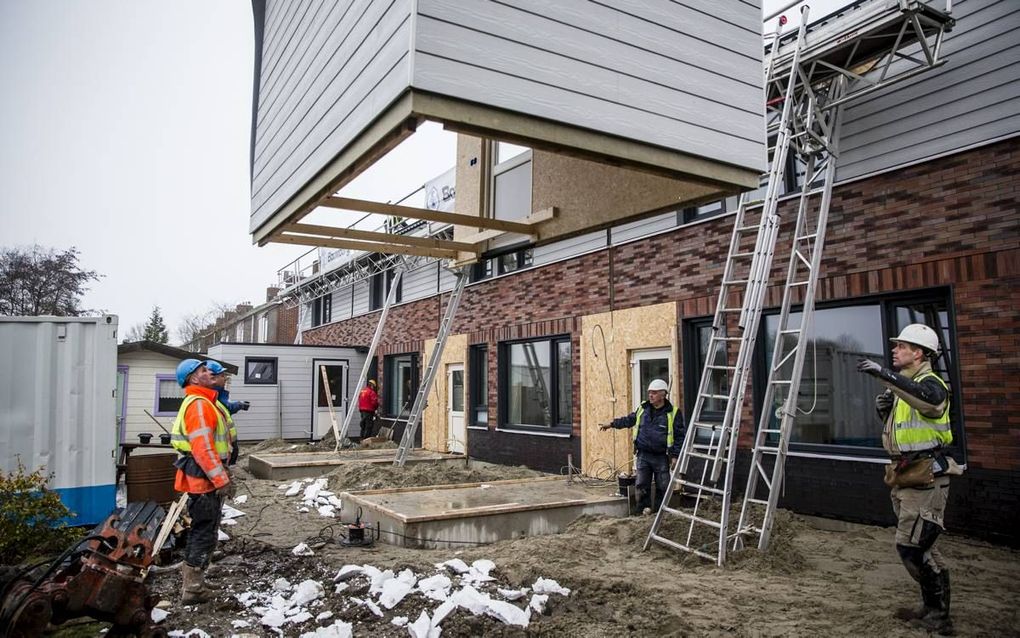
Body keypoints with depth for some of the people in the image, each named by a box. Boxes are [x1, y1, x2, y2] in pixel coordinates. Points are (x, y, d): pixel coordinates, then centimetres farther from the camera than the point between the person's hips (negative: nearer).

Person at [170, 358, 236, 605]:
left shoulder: (203, 403, 17)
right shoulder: (199, 404, -18)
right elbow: (202, 448, -25)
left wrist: (222, 476, 23)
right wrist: (222, 480, -23)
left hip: (206, 480, 11)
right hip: (205, 480, -11)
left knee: (200, 531, 19)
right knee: (205, 535, -2)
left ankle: (190, 583, 31)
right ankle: (193, 589, 7)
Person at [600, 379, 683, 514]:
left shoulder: (673, 413, -6)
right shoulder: (642, 408, 7)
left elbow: (679, 436, -5)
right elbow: (629, 420, 22)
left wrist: (675, 456, -8)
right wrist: (612, 424, 17)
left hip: (661, 457, -3)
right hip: (643, 455, 3)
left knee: (663, 486, 5)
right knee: (641, 485, 2)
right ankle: (645, 509, 14)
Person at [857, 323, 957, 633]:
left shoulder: (930, 383, -14)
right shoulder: (903, 385, 15)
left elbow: (927, 398, -41)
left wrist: (884, 374, -50)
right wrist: (884, 410, 2)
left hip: (926, 479, -10)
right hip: (904, 477, 10)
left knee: (911, 546, -9)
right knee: (918, 546, 16)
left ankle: (938, 617, 4)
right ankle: (931, 607, 28)